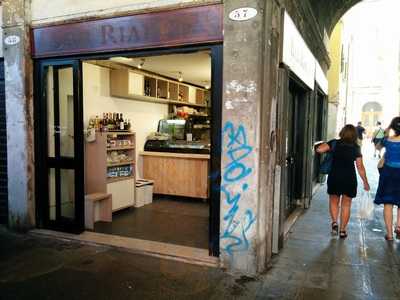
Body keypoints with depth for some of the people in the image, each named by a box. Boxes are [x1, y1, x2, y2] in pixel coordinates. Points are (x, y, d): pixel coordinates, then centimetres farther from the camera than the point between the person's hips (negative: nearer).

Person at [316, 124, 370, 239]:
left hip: (334, 176, 0)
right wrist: (365, 182, 9)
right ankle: (342, 230, 14)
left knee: (333, 201, 19)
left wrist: (329, 149, 8)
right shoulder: (356, 148, -2)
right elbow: (360, 167, -1)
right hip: (349, 178, 0)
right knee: (346, 204, 11)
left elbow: (319, 149, -13)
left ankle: (334, 222, 1)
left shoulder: (334, 143, -4)